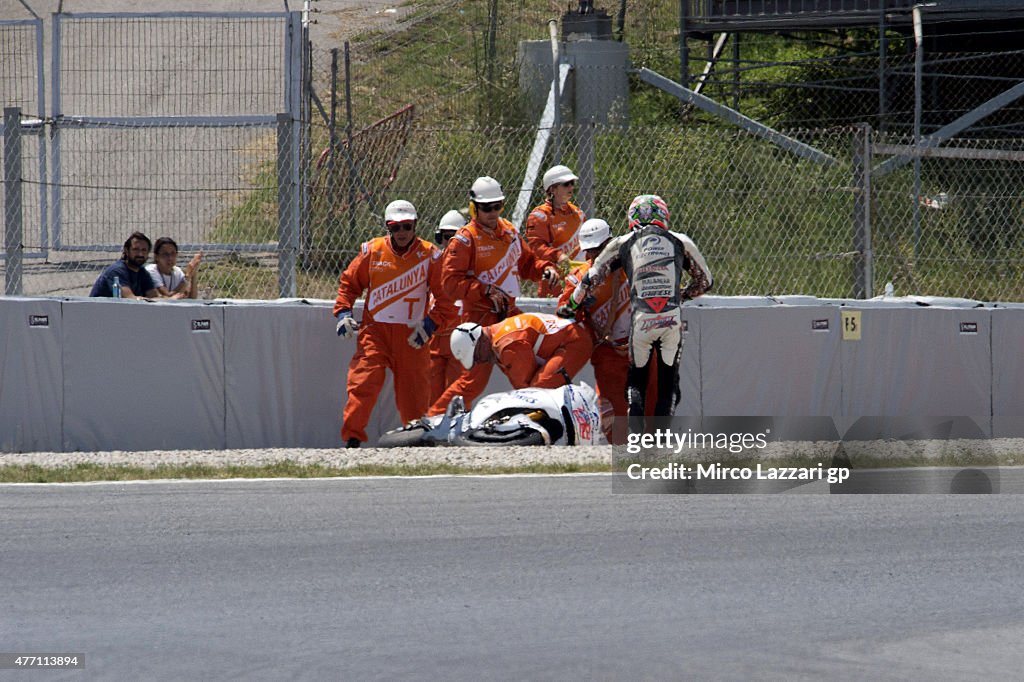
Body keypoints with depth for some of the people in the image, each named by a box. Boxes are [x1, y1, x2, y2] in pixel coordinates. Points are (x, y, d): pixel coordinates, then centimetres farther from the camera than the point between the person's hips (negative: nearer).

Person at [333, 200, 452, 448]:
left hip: (411, 335, 0)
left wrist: (431, 324, -10)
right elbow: (349, 283, 15)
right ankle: (352, 439, -10)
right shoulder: (372, 251, 4)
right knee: (363, 383, -14)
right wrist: (343, 312, 0)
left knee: (413, 394, 3)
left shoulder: (429, 255, 1)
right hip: (375, 331, 0)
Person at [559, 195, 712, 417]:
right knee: (668, 382, 12)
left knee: (636, 382, 13)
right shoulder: (680, 242, 13)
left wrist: (571, 306, 24)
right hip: (672, 320, 0)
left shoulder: (622, 244, 11)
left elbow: (591, 279, 10)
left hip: (641, 321, 0)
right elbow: (704, 281, 21)